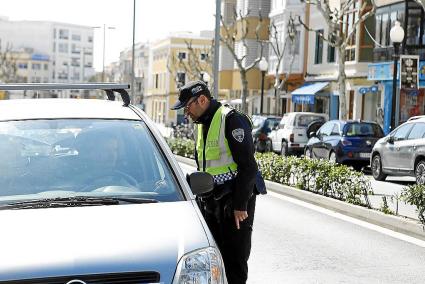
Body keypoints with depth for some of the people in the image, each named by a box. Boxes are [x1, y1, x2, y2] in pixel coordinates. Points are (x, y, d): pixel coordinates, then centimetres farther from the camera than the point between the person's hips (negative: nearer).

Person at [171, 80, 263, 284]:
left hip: (235, 200, -8)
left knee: (234, 260, -3)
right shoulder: (200, 124, 15)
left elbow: (248, 166, -17)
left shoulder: (232, 120, -13)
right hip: (210, 199, 8)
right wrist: (200, 196, 17)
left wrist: (240, 206, -18)